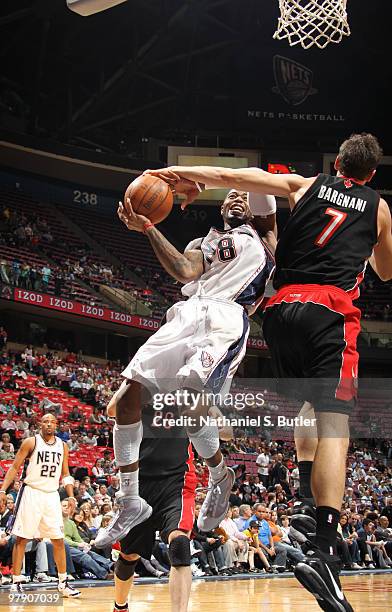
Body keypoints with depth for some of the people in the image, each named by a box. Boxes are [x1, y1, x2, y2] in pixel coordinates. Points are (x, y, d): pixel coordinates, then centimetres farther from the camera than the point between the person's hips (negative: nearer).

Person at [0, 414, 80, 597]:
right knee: (21, 539, -3)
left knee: (58, 540, 4)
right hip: (31, 492, -4)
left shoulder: (62, 446, 9)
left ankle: (63, 583, 13)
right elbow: (15, 467, -2)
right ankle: (16, 583, 3)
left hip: (52, 495, 4)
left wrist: (71, 495, 3)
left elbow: (65, 474, 15)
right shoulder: (31, 442, -4)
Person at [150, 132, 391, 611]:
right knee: (333, 422, -14)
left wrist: (179, 172, 20)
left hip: (282, 307, 3)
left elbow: (231, 176, 11)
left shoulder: (305, 186, 18)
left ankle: (312, 506, 19)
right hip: (331, 311, -3)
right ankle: (324, 553, -27)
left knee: (306, 406, 27)